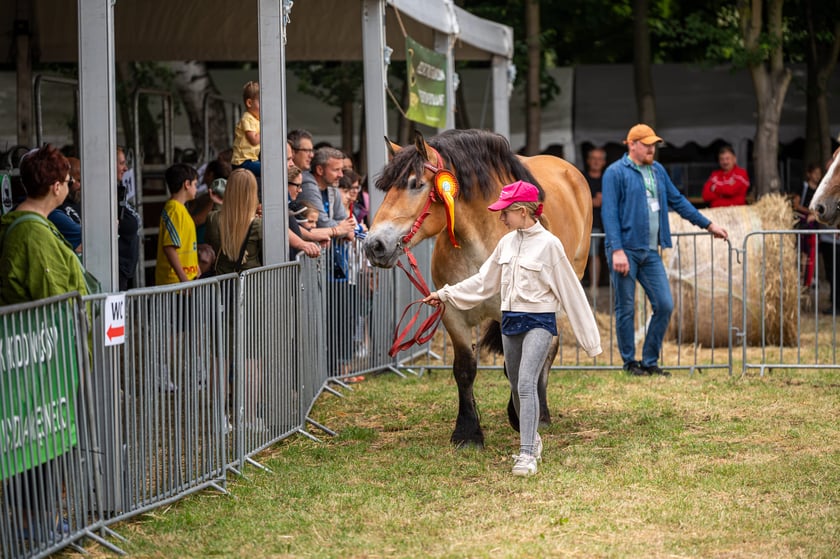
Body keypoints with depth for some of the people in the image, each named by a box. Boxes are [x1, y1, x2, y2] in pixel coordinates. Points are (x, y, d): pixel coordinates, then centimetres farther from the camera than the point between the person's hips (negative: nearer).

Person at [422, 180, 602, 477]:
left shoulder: (549, 244, -11)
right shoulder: (507, 242, 7)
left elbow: (569, 290, -9)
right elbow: (484, 281, 17)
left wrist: (589, 339, -7)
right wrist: (445, 294, 14)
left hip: (539, 322, -7)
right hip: (510, 321, 7)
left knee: (526, 385, -18)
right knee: (516, 388, 13)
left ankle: (528, 455, -21)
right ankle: (532, 440, 32)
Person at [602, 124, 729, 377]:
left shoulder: (657, 170, 15)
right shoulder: (615, 173, -6)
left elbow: (677, 201, 23)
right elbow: (609, 213, -11)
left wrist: (708, 224, 23)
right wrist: (617, 250, -20)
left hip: (650, 252, 6)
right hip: (626, 250, -6)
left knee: (664, 305, 0)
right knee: (626, 308, 1)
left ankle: (650, 361, 11)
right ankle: (630, 363, 12)